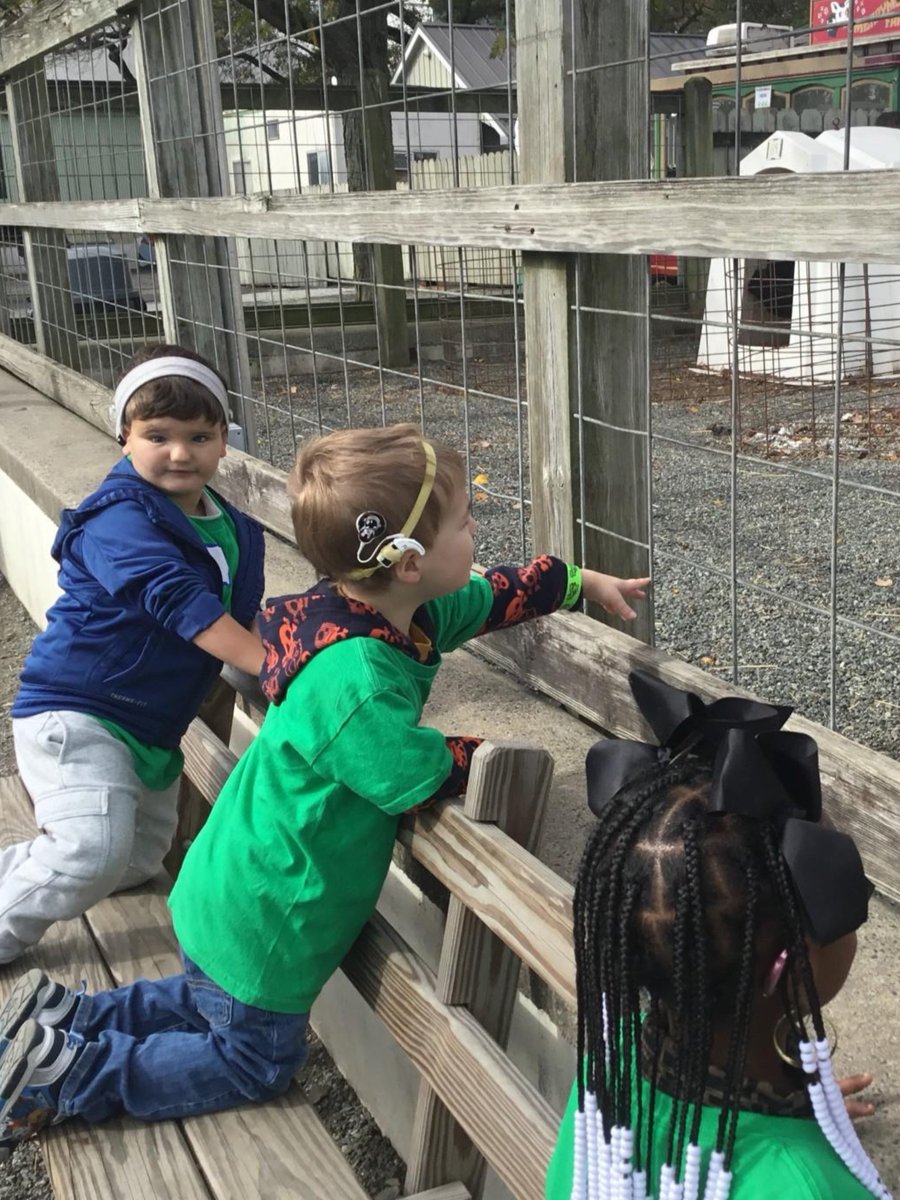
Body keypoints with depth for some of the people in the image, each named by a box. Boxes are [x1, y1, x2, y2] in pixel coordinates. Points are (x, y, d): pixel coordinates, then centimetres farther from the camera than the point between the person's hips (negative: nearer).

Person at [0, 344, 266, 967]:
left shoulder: (235, 531, 5)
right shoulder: (120, 519, -21)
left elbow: (242, 617, 12)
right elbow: (178, 599, -34)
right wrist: (271, 663, -40)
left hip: (152, 725, 9)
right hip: (75, 709, -8)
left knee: (142, 857, 20)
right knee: (95, 849, -23)